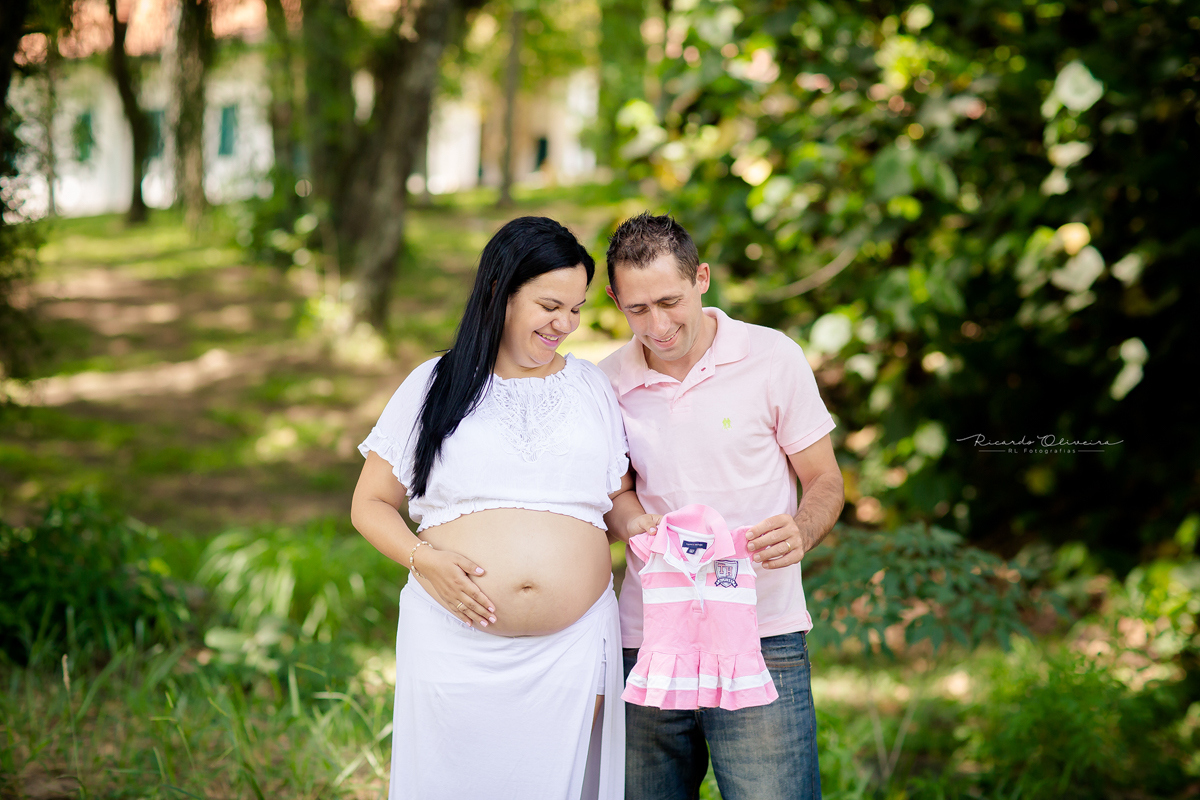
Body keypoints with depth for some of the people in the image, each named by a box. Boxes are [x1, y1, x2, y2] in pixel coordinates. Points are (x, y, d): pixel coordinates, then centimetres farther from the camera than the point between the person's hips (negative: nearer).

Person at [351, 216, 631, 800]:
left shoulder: (593, 389, 12)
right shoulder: (433, 386, 6)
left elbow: (622, 504, 15)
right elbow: (369, 504, 9)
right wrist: (423, 559, -10)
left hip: (574, 648, 2)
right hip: (453, 649, -1)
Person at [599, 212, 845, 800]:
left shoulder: (772, 358, -1)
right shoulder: (609, 381, 5)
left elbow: (825, 481, 6)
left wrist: (800, 532, -16)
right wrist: (626, 517, -6)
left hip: (761, 643, -2)